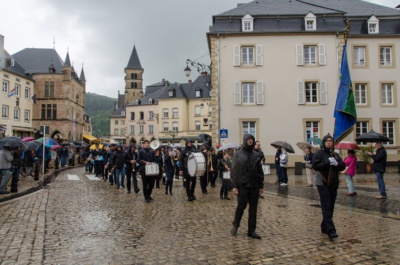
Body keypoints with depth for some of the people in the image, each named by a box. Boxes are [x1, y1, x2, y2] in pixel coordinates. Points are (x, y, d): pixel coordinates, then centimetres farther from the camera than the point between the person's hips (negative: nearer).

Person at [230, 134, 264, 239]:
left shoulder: (256, 155, 9)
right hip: (242, 186, -4)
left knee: (253, 209, 7)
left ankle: (251, 231, 18)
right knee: (241, 206, 2)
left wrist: (261, 186, 6)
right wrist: (234, 186, -12)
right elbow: (233, 171, -5)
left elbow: (260, 171, 11)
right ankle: (235, 225, 26)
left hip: (254, 186, 4)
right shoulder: (238, 154, -1)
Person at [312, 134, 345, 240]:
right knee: (326, 207, -11)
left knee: (330, 207, 11)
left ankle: (324, 227, 23)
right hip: (323, 184, -6)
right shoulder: (319, 154, -3)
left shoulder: (335, 155, 13)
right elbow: (315, 166, -15)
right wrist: (327, 163, -22)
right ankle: (331, 230, -15)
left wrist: (336, 164, -13)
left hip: (333, 184, 6)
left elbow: (343, 166, 7)